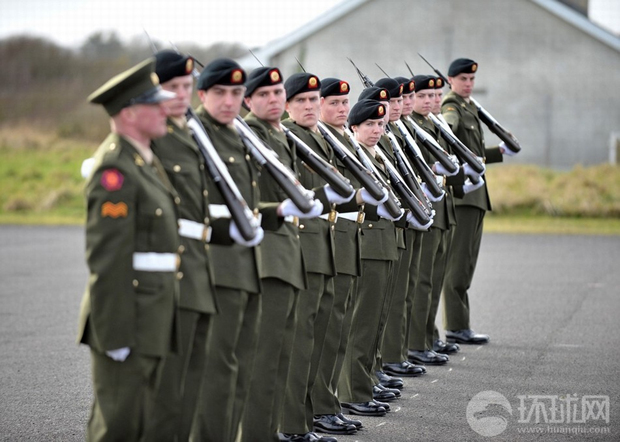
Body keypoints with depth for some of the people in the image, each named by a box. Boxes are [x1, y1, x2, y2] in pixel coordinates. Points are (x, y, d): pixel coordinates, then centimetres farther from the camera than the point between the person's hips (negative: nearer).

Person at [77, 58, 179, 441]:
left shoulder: (146, 160, 14)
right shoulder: (115, 169, -17)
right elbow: (106, 258, -20)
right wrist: (116, 334, -21)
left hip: (155, 315, 10)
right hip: (127, 317, -10)